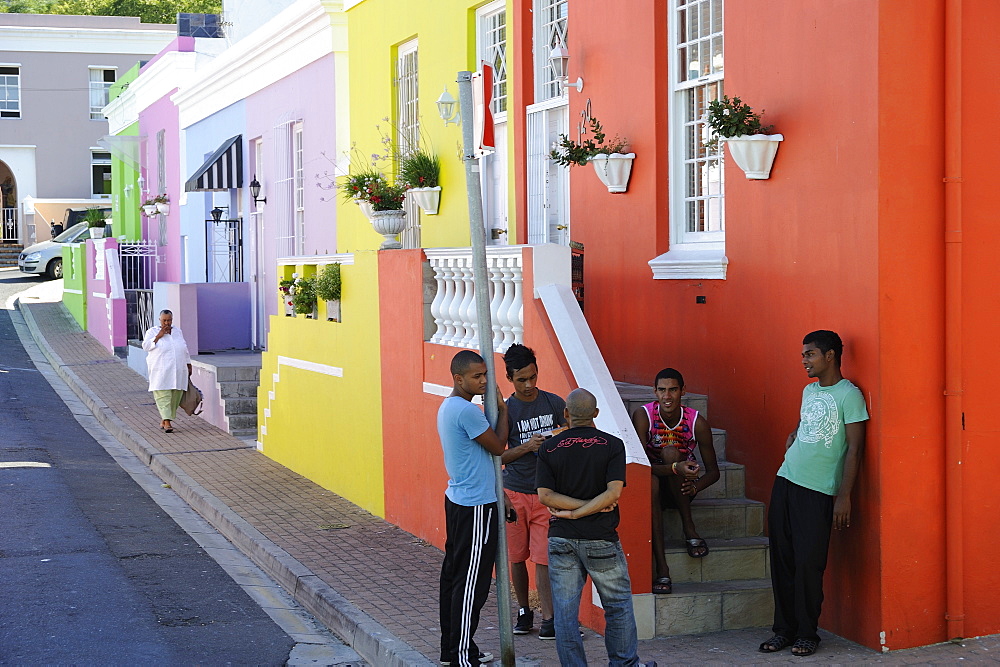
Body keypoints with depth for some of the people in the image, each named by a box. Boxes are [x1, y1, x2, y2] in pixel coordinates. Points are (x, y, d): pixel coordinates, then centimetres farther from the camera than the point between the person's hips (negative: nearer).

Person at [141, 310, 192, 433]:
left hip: (177, 371, 4)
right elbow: (146, 346, -7)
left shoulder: (177, 332, 14)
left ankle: (163, 420, 15)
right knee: (163, 395, -13)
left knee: (175, 397, 3)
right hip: (160, 371, -4)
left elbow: (184, 349, 20)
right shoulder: (152, 331, 3)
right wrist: (158, 336, -13)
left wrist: (189, 365, 18)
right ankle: (167, 422, -18)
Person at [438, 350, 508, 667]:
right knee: (471, 583, -5)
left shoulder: (448, 407, 11)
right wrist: (502, 409, -1)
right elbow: (498, 447, -11)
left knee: (453, 575, 14)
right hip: (476, 507, -10)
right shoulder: (467, 411, -20)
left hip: (456, 499, 10)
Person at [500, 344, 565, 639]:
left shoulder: (555, 403, 3)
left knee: (542, 557, -6)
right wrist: (527, 447, -18)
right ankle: (524, 611, 24)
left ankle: (549, 618, -2)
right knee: (517, 557, 8)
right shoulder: (506, 411, -1)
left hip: (546, 493, 0)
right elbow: (498, 456, -3)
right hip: (515, 492, 1)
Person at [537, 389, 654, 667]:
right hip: (600, 539, -1)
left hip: (561, 539, 1)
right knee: (618, 604, 13)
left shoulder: (548, 448, 0)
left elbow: (545, 495, -8)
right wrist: (585, 510, -9)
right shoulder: (612, 445, -4)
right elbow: (613, 493, -15)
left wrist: (570, 510, -6)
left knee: (565, 610, 6)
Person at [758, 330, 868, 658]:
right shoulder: (809, 391, 15)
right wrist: (791, 439, 13)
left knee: (808, 563, -7)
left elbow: (854, 449, -10)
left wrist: (844, 496, -14)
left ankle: (807, 634, 5)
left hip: (818, 491, -7)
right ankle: (784, 628, 13)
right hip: (785, 482, 7)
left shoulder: (849, 394, -6)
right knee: (782, 559, 5)